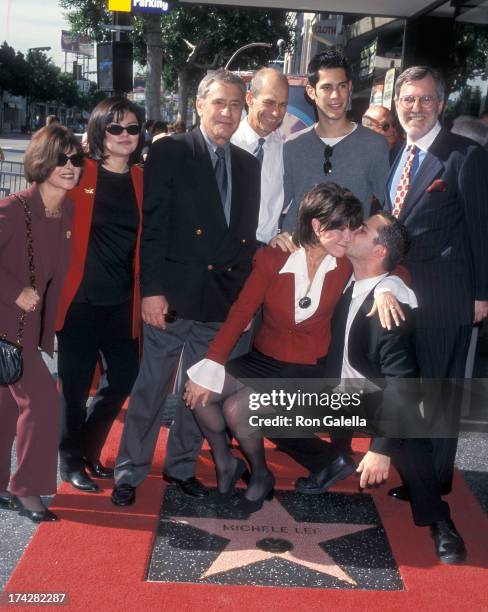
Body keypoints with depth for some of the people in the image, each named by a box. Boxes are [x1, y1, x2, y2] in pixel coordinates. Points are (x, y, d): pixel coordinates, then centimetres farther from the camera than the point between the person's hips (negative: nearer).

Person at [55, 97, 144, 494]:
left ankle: (88, 451, 33)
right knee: (75, 384, 5)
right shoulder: (79, 173, -4)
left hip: (123, 301, 4)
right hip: (80, 299, -4)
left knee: (124, 378, 8)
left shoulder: (143, 180, 6)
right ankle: (70, 462, 27)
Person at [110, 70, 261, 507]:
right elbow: (153, 226, -8)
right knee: (150, 389, 5)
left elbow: (247, 234, 12)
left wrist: (245, 295, 6)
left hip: (222, 301, 5)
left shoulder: (248, 165, 11)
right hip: (172, 295, -4)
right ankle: (130, 472, 22)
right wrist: (152, 289, -14)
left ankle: (182, 466, 31)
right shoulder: (169, 152, -3)